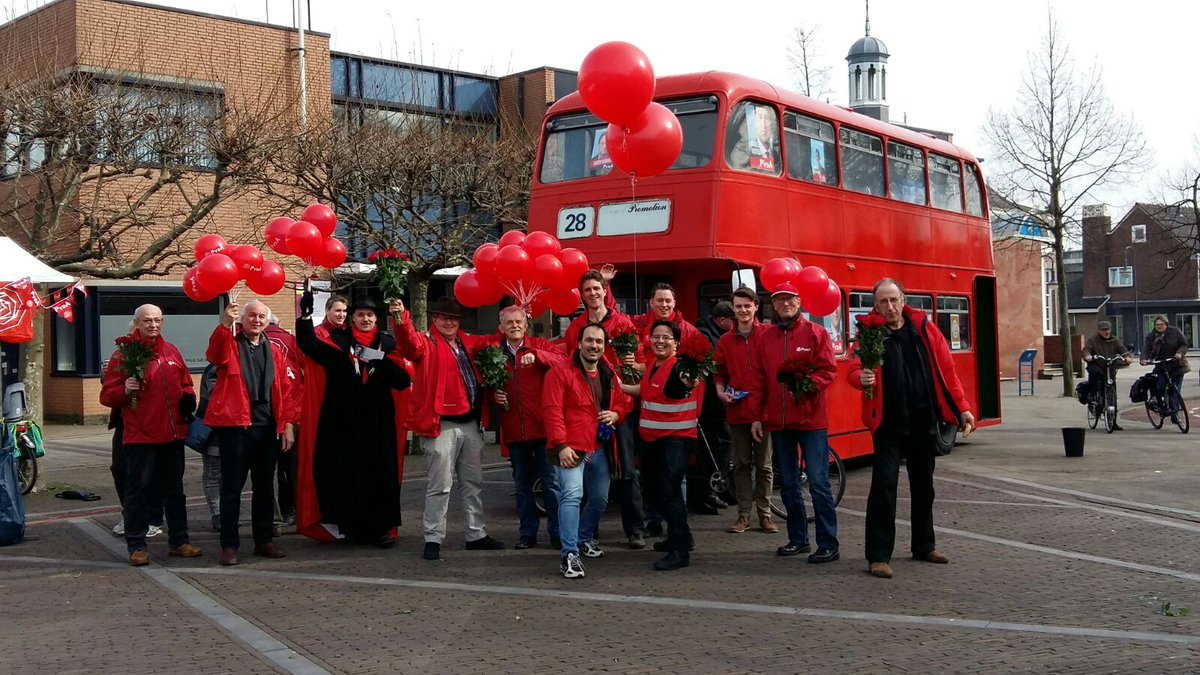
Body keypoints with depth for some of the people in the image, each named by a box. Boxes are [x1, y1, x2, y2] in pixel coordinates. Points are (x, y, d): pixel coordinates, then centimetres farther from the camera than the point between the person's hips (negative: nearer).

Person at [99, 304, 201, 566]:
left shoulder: (171, 351, 12)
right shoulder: (124, 354, -3)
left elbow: (185, 383, 23)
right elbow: (106, 395, -4)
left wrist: (188, 397, 2)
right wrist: (124, 390, -23)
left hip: (173, 433, 5)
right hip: (140, 436, -5)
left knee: (175, 489, 13)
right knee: (138, 489, -1)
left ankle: (179, 540, 22)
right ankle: (136, 546, 6)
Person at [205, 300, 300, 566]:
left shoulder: (274, 352, 13)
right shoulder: (230, 343, 2)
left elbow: (288, 389, 10)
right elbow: (214, 354, -22)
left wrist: (288, 424, 2)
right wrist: (225, 324, -38)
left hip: (267, 427, 4)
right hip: (234, 426, -4)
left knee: (265, 487, 12)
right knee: (232, 487, 0)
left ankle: (264, 540, 22)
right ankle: (229, 545, 6)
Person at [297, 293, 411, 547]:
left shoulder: (387, 343, 11)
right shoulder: (338, 340, 9)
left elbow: (403, 380, 0)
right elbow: (310, 345, -10)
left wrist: (381, 360, -16)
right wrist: (306, 316, -23)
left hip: (377, 422, 1)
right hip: (344, 421, -1)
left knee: (380, 472, -1)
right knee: (347, 473, -1)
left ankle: (380, 527, 9)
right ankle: (351, 525, 12)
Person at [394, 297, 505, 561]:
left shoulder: (467, 342, 15)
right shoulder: (427, 343, -3)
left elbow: (491, 341, 35)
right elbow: (410, 344, -27)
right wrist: (401, 321, -45)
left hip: (470, 423, 7)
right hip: (443, 425, -7)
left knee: (474, 482, 16)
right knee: (440, 484, -6)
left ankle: (477, 534, 27)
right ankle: (433, 540, 2)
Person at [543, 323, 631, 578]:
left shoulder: (609, 374, 13)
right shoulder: (561, 371, -7)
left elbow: (623, 401, 24)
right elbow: (553, 410, -12)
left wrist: (616, 413, 0)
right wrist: (561, 445, -19)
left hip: (599, 448, 7)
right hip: (571, 448, -7)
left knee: (600, 498, 16)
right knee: (572, 495, -20)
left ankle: (583, 540, 38)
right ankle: (569, 555, -20)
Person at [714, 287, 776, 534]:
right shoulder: (725, 341, 8)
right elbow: (719, 371, 16)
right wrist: (720, 391, 0)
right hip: (736, 409, 3)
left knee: (764, 464, 5)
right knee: (742, 464, 9)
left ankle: (765, 514, 13)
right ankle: (743, 514, 15)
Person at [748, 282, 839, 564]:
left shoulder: (815, 333, -2)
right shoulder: (765, 337, 9)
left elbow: (828, 370, -6)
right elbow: (758, 380, 10)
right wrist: (756, 417, 8)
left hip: (811, 419, -5)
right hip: (778, 422, 5)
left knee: (818, 482, -6)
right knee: (788, 484, 12)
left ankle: (828, 545, -1)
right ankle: (798, 538, 25)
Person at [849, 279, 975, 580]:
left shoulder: (924, 328, 2)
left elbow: (946, 371, 4)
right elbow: (854, 368, -13)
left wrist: (962, 408, 2)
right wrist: (862, 378, -36)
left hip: (923, 422, 4)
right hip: (888, 424, -3)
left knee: (923, 484, 15)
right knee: (884, 484, -11)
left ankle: (924, 545, 31)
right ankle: (878, 555, -6)